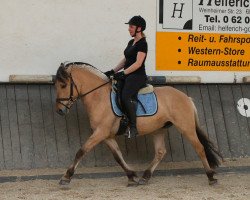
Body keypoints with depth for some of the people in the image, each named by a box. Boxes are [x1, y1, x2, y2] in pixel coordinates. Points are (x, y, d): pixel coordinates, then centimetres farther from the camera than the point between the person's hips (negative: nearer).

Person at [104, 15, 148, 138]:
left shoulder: (142, 44, -11)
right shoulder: (131, 43, 18)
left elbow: (138, 63, -19)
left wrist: (123, 73, -24)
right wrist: (113, 71, 11)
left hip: (138, 76, -10)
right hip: (127, 76, 10)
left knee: (125, 96, -30)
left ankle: (133, 127, -25)